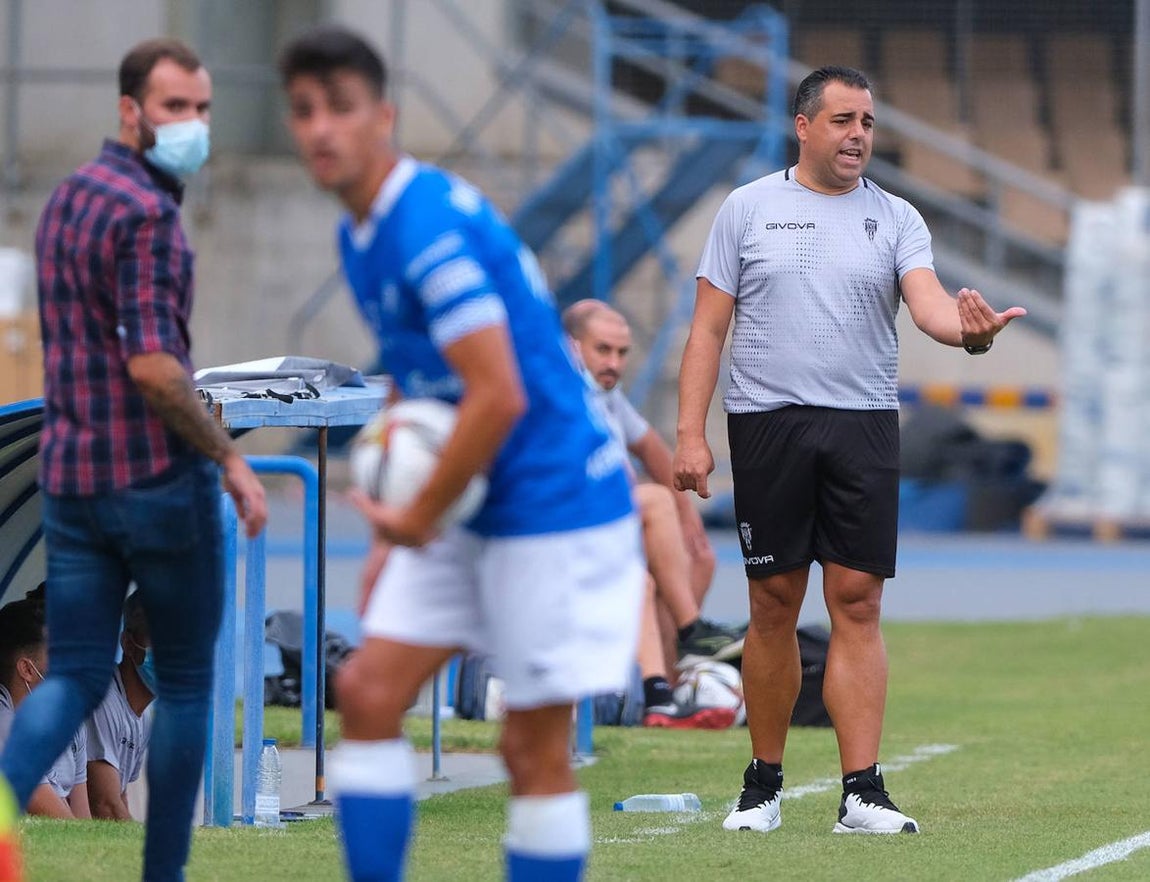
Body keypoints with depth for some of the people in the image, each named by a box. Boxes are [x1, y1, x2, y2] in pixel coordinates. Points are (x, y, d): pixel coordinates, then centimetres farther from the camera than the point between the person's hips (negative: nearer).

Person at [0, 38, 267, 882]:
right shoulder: (146, 215, -17)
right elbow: (153, 366, -24)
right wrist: (230, 460, -14)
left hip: (70, 479, 7)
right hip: (161, 476, -7)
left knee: (75, 678, 6)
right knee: (187, 680, 8)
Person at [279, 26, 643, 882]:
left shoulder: (433, 225, -20)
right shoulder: (361, 234, 10)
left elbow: (499, 396, -25)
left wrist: (418, 518, -15)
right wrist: (394, 531, 12)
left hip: (551, 506, -9)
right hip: (462, 515, 9)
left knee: (534, 746, -4)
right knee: (368, 692, 2)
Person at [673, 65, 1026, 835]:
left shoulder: (896, 219, 7)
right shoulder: (748, 209, 5)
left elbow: (927, 301, -10)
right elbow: (709, 328, 4)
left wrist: (969, 329, -34)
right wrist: (691, 433, -5)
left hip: (863, 426, 1)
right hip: (767, 422, -1)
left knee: (858, 603, -5)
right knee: (774, 605, 3)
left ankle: (862, 792, -8)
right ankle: (764, 785, 14)